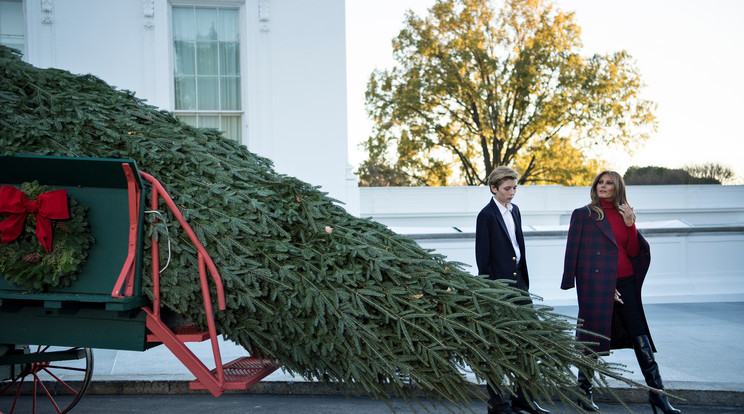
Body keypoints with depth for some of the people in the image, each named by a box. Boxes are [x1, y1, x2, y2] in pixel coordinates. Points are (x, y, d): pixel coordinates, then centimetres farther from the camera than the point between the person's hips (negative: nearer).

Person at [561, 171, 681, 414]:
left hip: (626, 283, 4)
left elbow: (633, 252, 9)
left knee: (640, 335, 2)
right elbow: (574, 252, -3)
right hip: (596, 283, -4)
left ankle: (656, 392, 9)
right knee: (592, 337, 0)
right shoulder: (583, 214, 1)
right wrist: (606, 284, -7)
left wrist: (630, 225, -6)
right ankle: (584, 392, 14)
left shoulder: (624, 215, 14)